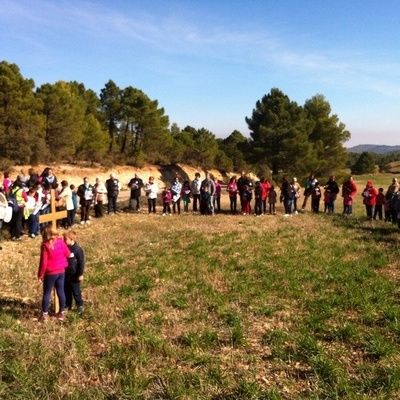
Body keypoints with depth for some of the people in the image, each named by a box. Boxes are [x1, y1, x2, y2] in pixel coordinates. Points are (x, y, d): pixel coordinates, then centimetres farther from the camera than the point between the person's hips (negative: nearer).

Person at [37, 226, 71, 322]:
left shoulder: (45, 246, -19)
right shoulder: (61, 241, -6)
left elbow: (43, 262, -16)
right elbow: (68, 254, 6)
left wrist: (40, 274, -4)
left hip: (50, 273, -4)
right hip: (61, 271, 4)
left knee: (47, 293, 10)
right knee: (61, 292, 14)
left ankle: (45, 315, 18)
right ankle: (62, 313, 24)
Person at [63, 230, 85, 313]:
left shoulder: (78, 249, -18)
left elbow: (81, 262, -14)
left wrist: (81, 274, -13)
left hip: (74, 275, -6)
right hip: (65, 274, 6)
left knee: (76, 291, 5)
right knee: (66, 291, 16)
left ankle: (80, 305, 20)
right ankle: (68, 305, 30)